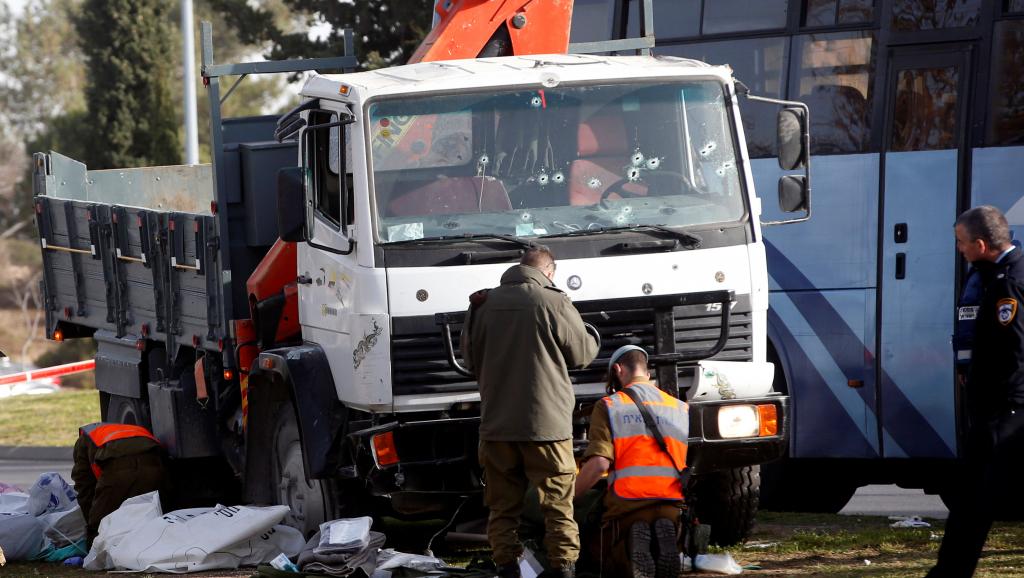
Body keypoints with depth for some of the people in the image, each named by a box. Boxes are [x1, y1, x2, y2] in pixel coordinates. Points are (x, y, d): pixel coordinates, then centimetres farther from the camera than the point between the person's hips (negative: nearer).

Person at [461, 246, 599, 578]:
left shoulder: (487, 305, 4)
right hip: (547, 421, -3)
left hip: (497, 423, 3)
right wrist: (591, 336, 24)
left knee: (503, 504, 8)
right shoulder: (554, 302, -8)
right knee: (558, 502, 3)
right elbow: (582, 354, 2)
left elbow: (471, 359, 15)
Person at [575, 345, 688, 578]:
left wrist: (568, 497, 2)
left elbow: (598, 463, -8)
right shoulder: (683, 409, 17)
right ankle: (663, 540, -13)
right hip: (672, 507, 3)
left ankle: (634, 542, -21)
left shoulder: (609, 406, 4)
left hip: (626, 504, -3)